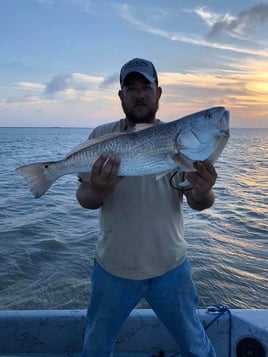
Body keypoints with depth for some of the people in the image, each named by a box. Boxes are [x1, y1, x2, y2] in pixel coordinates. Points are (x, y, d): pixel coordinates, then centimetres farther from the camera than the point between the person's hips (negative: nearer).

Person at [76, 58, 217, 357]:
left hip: (170, 266, 0)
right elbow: (83, 198, -7)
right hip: (112, 267, 1)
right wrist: (97, 192, -31)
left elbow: (198, 203, -7)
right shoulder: (102, 136, -5)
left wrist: (202, 192, -31)